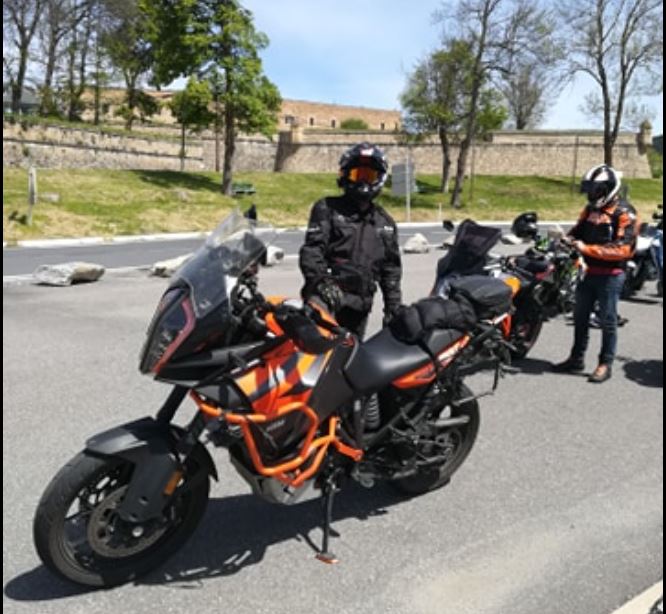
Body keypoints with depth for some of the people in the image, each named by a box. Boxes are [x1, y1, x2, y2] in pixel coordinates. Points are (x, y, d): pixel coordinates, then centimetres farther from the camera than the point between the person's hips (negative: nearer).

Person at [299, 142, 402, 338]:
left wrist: (393, 306, 17)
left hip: (359, 306, 5)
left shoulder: (385, 222, 21)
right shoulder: (327, 209, 6)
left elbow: (391, 268, 24)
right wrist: (321, 280, -24)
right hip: (326, 301, -5)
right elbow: (311, 249, -6)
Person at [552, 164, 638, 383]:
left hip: (610, 275, -7)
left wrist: (587, 248, -25)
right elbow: (578, 231, 16)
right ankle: (576, 358, 26)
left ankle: (605, 364, 10)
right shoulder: (591, 209, 10)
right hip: (588, 272, 8)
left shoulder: (624, 213, -13)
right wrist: (568, 240, -8)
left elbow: (622, 249, -21)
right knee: (580, 317, 14)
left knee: (607, 321, 1)